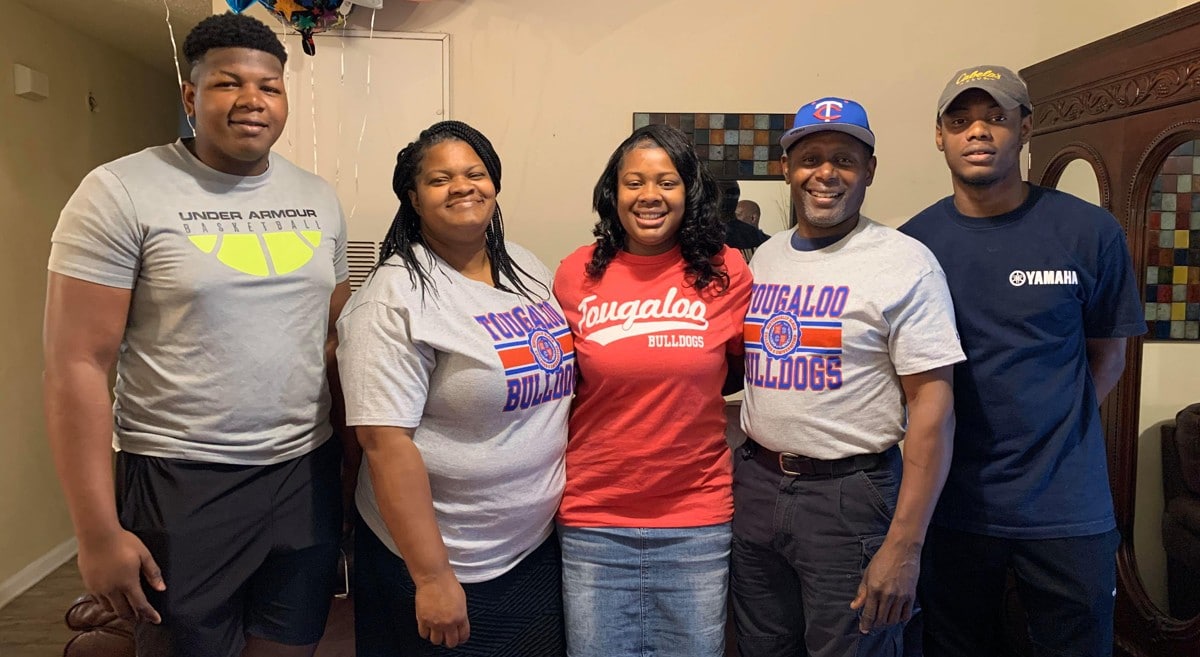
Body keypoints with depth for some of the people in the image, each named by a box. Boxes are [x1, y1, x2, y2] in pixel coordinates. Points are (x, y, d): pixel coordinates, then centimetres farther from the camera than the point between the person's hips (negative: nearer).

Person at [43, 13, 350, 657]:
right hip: (180, 482, -4)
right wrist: (98, 533, -12)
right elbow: (77, 365, -10)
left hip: (307, 471, 5)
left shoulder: (319, 198, 7)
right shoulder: (121, 192, -9)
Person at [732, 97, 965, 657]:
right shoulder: (762, 260, 8)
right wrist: (751, 473, 7)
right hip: (756, 485, 6)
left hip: (850, 496, -5)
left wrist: (904, 546, -18)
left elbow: (932, 406, -13)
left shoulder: (905, 263, -10)